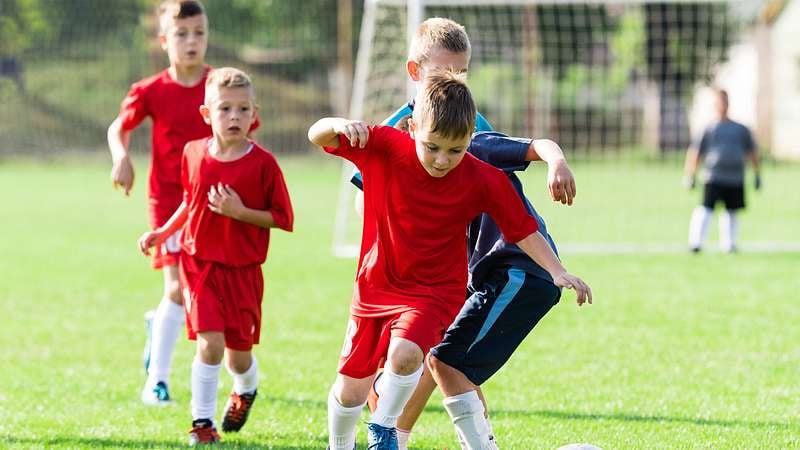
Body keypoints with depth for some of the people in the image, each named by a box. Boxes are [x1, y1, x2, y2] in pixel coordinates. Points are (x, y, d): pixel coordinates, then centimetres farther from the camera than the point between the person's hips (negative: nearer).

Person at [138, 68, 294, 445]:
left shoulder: (262, 163, -12)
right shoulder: (193, 153, -1)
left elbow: (282, 218, -10)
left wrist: (240, 212, -21)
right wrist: (162, 233, 13)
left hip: (242, 270, -1)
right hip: (199, 263, 1)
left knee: (238, 353, 10)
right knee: (210, 343, -14)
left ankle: (246, 391, 45)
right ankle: (202, 422, -2)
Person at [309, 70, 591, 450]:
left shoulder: (482, 180, -15)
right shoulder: (384, 148, -14)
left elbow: (522, 230, -7)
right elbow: (317, 136, -13)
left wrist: (558, 272, -18)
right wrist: (340, 125, -35)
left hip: (434, 291, -2)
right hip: (375, 287, 2)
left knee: (404, 354, -31)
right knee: (350, 390, 7)